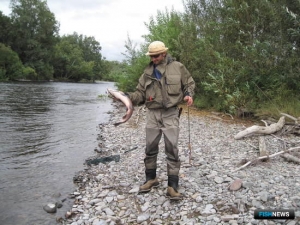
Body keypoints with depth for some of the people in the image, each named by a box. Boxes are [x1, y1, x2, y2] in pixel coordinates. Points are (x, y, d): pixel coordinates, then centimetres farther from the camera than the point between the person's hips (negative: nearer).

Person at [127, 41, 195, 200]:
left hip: (170, 114, -3)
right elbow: (141, 93, 9)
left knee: (172, 148, -6)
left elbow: (189, 83, 10)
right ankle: (151, 179, 28)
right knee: (150, 148, 10)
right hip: (152, 114, 4)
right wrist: (129, 97, -10)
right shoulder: (148, 72, 10)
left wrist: (188, 95, -10)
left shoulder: (177, 67, 1)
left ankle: (173, 186, 2)